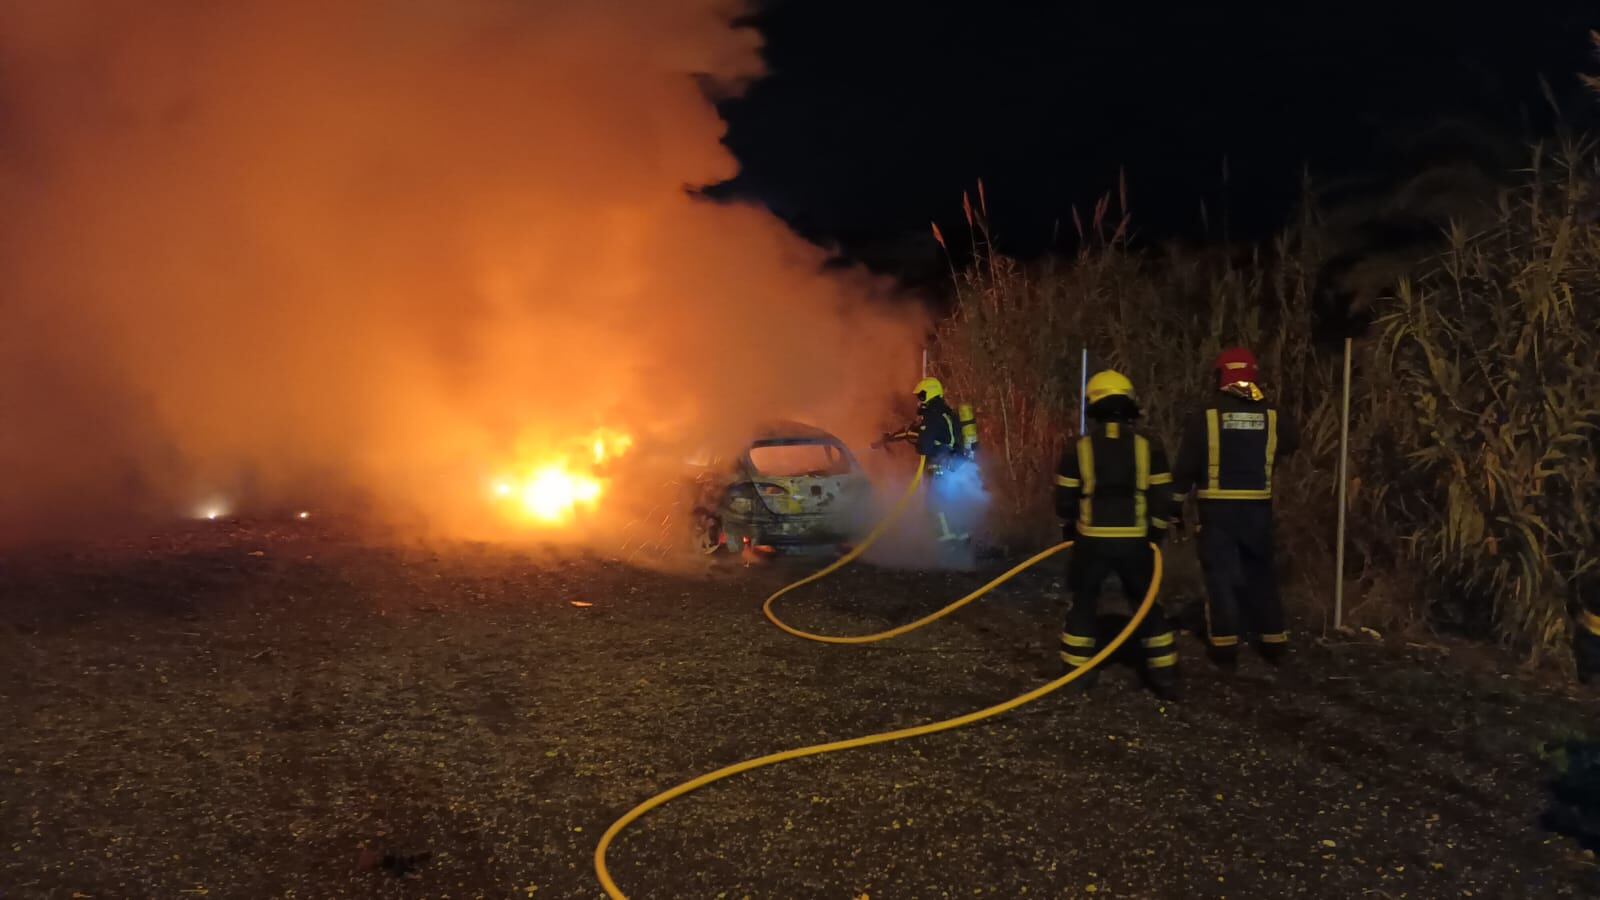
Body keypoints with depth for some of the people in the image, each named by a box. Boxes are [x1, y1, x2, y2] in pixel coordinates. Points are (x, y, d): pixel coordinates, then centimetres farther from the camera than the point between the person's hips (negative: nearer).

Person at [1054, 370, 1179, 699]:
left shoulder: (1079, 448, -4)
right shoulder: (1149, 446, -2)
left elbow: (1065, 500, 0)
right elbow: (1161, 500, -1)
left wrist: (1070, 532, 18)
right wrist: (1154, 536, 14)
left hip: (1091, 541, 0)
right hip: (1135, 542, 1)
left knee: (1083, 604, 16)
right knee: (1148, 606, 15)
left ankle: (1077, 674, 18)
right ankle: (1164, 677, 14)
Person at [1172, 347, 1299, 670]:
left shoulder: (1204, 417, -7)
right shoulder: (1273, 416, 1)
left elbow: (1185, 467, -5)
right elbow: (1291, 444, 23)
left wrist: (1177, 506, 5)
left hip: (1218, 509, -3)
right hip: (1257, 508, 3)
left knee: (1221, 575, 3)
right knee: (1261, 573, 15)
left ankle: (1225, 648, 4)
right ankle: (1274, 643, 21)